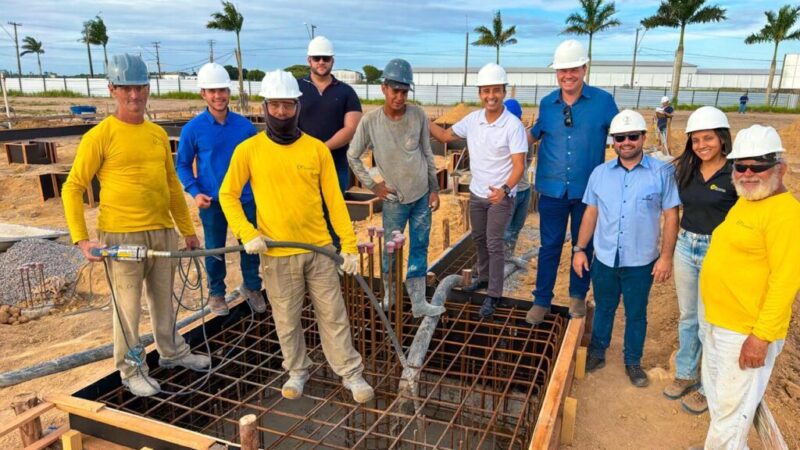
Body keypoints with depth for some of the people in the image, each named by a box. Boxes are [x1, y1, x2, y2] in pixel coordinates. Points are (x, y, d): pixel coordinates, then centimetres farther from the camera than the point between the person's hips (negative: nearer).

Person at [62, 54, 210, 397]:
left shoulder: (158, 133, 9)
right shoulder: (100, 136, -8)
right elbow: (72, 188, -5)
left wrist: (187, 230, 16)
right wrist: (81, 239, -12)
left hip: (163, 232, 5)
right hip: (121, 236, -5)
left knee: (164, 299, 19)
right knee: (127, 307, 4)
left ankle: (172, 352, 37)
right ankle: (131, 370, 22)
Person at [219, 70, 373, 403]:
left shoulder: (317, 149, -2)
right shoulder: (248, 150, -4)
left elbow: (334, 200, -1)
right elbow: (228, 195, 2)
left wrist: (349, 245, -4)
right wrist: (247, 233, -11)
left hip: (320, 249, 1)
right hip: (277, 255, 0)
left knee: (333, 315, 9)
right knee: (286, 320, 13)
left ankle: (351, 373, 22)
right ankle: (297, 371, 34)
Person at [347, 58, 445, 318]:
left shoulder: (418, 116, -9)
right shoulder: (370, 121, -14)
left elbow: (427, 154, 2)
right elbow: (353, 157, -2)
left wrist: (434, 188, 4)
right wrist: (372, 186, -4)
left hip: (422, 195, 2)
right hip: (394, 199, -2)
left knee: (419, 249, 9)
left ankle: (418, 303, 18)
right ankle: (388, 294, 32)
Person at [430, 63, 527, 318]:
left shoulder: (513, 125, -20)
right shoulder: (472, 119, -3)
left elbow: (519, 166, -23)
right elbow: (446, 136, 11)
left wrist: (504, 189, -40)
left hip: (501, 197, -6)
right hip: (476, 194, 6)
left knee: (494, 244, -1)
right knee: (479, 239, 20)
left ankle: (493, 295, 10)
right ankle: (484, 277, 41)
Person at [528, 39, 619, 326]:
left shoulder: (603, 101, -5)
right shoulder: (547, 103, 2)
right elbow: (534, 135, 17)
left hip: (588, 189, -1)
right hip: (552, 189, 1)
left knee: (584, 245, 14)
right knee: (549, 246, 8)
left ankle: (577, 296, 34)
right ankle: (542, 300, 21)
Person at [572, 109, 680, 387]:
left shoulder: (662, 172, -7)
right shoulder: (600, 173, 1)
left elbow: (671, 216, -5)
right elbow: (591, 213, 6)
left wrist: (666, 256, -9)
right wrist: (579, 249, 3)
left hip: (641, 262, -2)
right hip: (604, 260, 2)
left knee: (636, 314, 14)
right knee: (603, 309, 18)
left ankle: (633, 362, 33)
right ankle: (597, 353, 36)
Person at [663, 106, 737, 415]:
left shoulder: (735, 175, -12)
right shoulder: (686, 170, 4)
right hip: (685, 247, 6)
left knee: (708, 325, 3)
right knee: (687, 317, 17)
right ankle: (686, 374, 34)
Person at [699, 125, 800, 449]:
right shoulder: (744, 202, 11)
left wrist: (761, 336, -22)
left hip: (746, 333, -9)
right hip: (717, 324, 9)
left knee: (731, 410, 4)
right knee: (717, 397, 24)